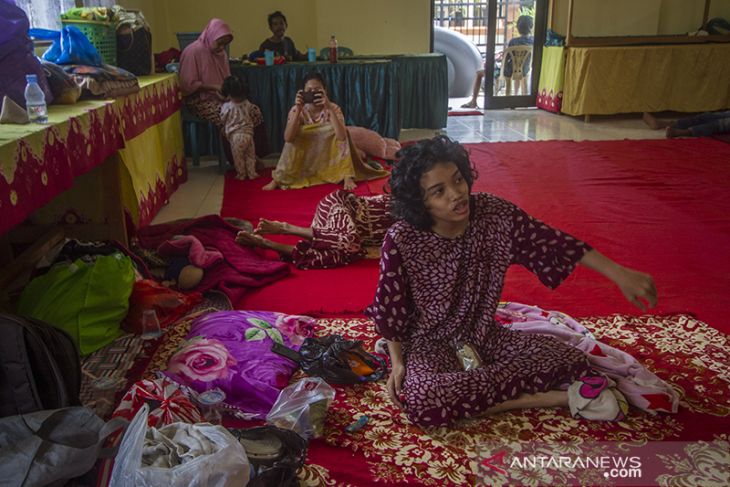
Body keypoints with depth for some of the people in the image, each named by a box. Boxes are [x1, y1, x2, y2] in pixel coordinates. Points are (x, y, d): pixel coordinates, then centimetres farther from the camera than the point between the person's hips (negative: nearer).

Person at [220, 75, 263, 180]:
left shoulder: (226, 106, -11)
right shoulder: (248, 104, -2)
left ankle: (241, 174, 17)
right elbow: (256, 115, 12)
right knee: (250, 155, 13)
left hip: (235, 136, -3)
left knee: (238, 157, 10)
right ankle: (252, 173, 16)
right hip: (248, 133, 3)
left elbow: (223, 119, 1)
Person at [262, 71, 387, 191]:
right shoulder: (297, 110, -14)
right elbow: (288, 138, -29)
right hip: (305, 162, 1)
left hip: (329, 161, -1)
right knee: (293, 139, -25)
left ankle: (347, 176, -23)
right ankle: (277, 179, -14)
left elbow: (342, 137, -35)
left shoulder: (334, 109, -16)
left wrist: (330, 108, -43)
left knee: (337, 131, -24)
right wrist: (298, 110, -37)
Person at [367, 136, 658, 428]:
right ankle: (531, 398, -15)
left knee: (570, 360, -12)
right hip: (431, 343, -3)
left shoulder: (495, 214, -14)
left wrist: (619, 274, -14)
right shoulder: (401, 240, -22)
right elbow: (390, 308, -9)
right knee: (422, 402, -35)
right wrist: (397, 362, -10)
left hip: (485, 335, 4)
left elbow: (554, 242, -10)